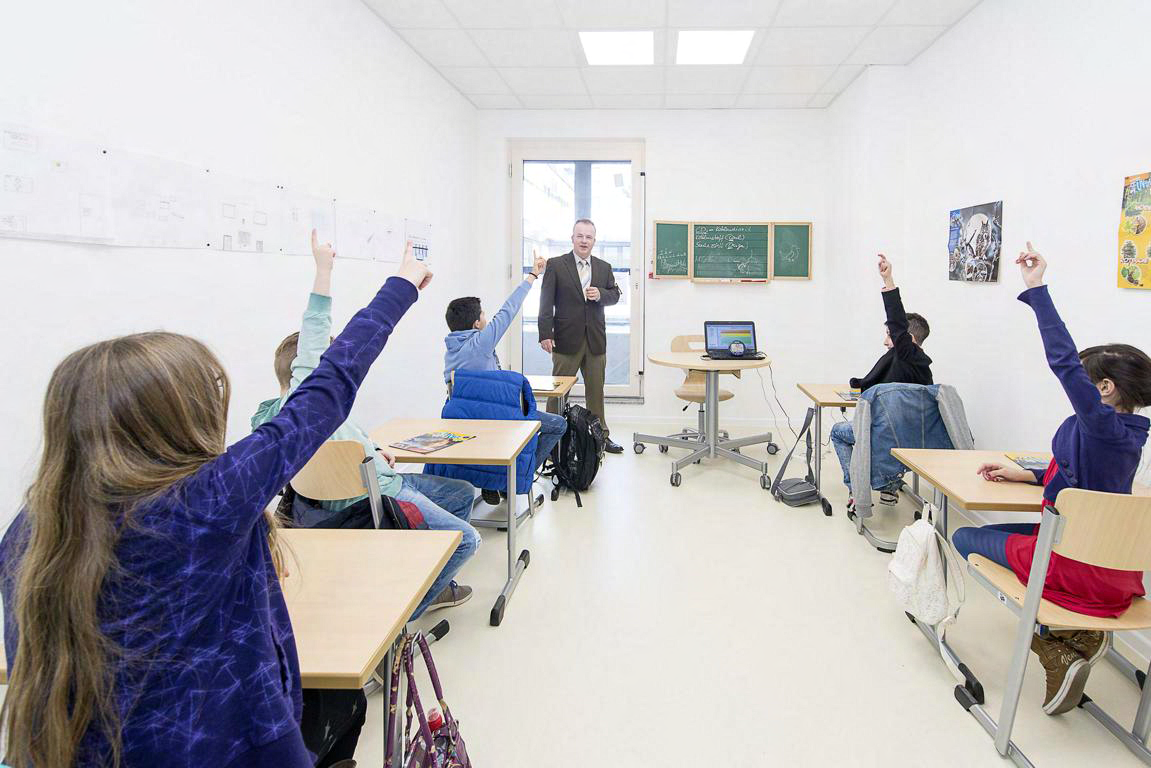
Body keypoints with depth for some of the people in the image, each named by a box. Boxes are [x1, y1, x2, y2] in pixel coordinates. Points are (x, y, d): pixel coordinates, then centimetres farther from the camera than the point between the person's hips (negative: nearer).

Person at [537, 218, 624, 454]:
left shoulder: (604, 267, 12)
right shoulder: (555, 265, -1)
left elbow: (615, 294, 14)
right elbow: (546, 302, -5)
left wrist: (600, 294, -9)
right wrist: (545, 334, -13)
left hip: (596, 339, 4)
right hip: (566, 339, -4)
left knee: (596, 390, 12)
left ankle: (601, 435, 22)